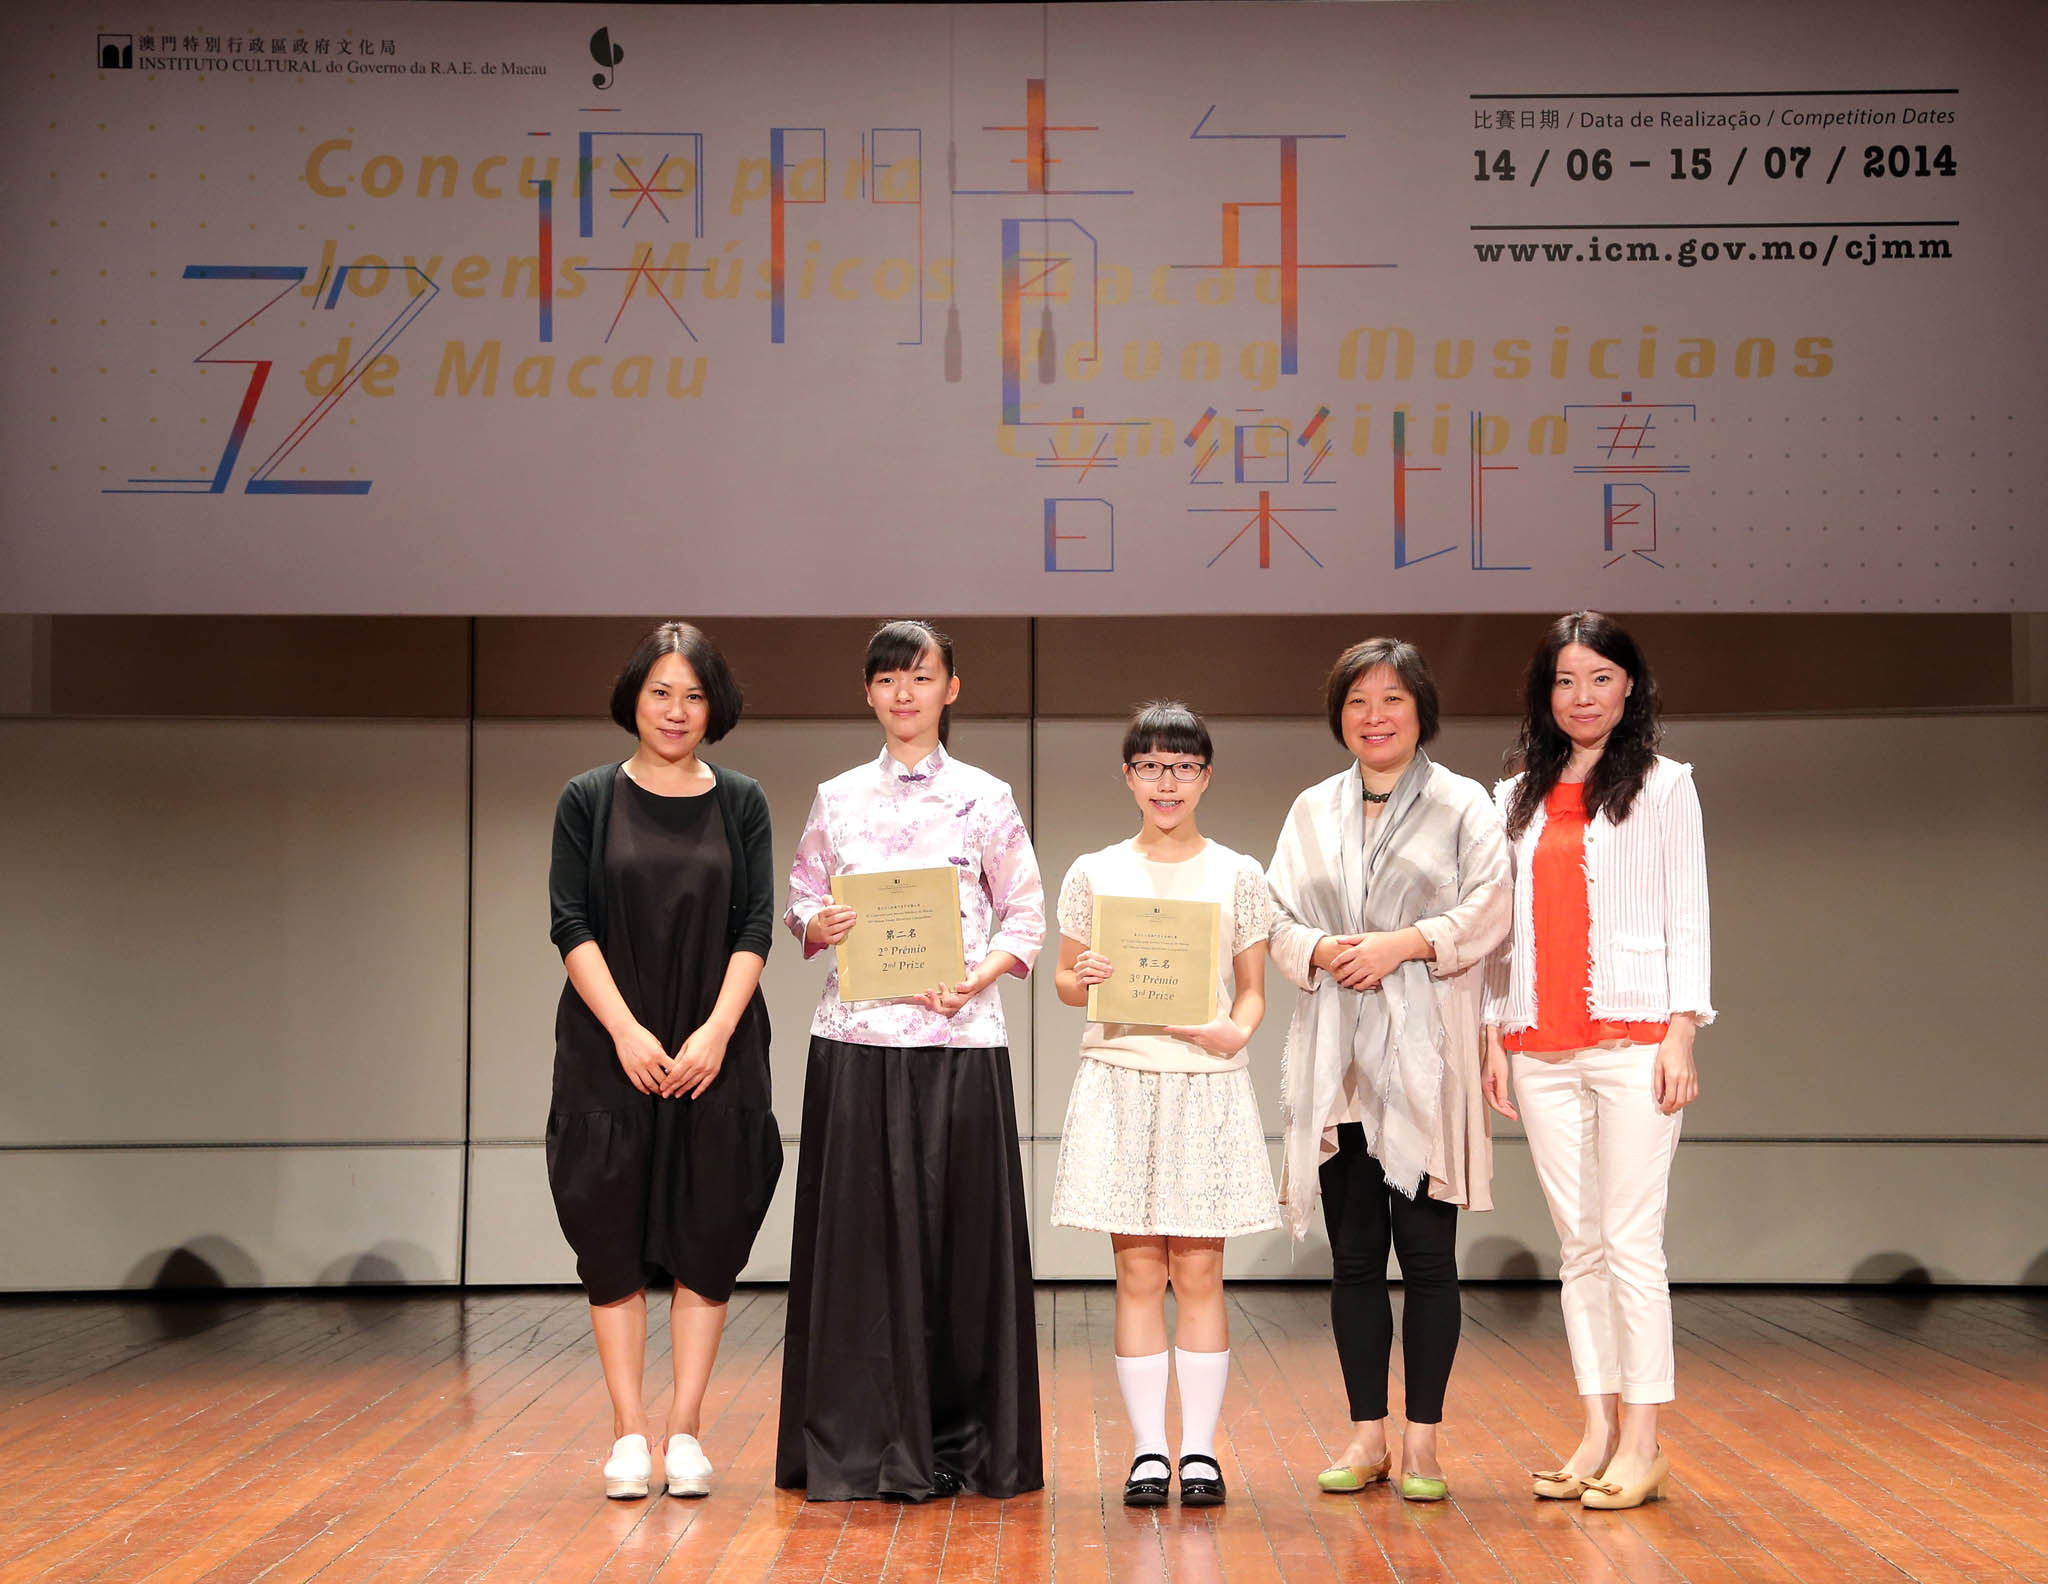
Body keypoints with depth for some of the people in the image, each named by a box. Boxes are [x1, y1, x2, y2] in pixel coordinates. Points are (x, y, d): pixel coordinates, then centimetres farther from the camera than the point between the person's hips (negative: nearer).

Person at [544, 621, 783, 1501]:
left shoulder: (742, 803, 6)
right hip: (611, 1048, -1)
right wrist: (626, 1030, -13)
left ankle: (684, 1432, 8)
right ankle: (628, 1434, 7)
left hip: (716, 1053, 1)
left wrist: (716, 1032, -12)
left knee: (708, 1240, 1)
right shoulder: (588, 800, 3)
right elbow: (571, 925, -3)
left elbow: (755, 930, 0)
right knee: (613, 1238, 0)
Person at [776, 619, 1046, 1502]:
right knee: (860, 1231, 0)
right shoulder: (837, 799, 10)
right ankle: (860, 1444, 9)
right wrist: (818, 927, -9)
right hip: (856, 1039, 1)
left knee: (961, 1230, 0)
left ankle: (961, 1443, 11)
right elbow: (800, 906, 13)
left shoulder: (986, 799, 5)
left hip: (958, 1039, -1)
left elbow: (1025, 916, 5)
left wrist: (977, 979, -11)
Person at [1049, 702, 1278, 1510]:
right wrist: (1083, 983, -12)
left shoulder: (1238, 875, 6)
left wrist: (1236, 1031, -12)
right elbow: (1065, 977, 11)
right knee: (1139, 1270, 1)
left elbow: (1252, 989, 8)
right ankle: (1148, 1449, 7)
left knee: (1198, 1269, 1)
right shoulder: (1094, 873, 7)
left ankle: (1199, 1448, 8)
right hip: (1121, 1077, 0)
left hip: (1207, 1081, 0)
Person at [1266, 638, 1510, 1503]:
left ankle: (1422, 1440, 6)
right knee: (1353, 1254, 6)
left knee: (1426, 1251, -2)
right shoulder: (1313, 809, 16)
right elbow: (1278, 918, 11)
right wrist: (1321, 952, -9)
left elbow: (1489, 911, -5)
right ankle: (1367, 1434, 14)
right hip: (1336, 1059, 4)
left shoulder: (1463, 804, 4)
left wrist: (1406, 943, -16)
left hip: (1424, 1058, -3)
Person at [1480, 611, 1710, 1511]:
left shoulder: (1663, 787, 5)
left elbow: (1686, 916, 1)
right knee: (1578, 1244, 6)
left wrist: (1682, 1030, -7)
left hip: (1633, 1039, -4)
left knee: (1630, 1240, -6)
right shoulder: (1517, 799, 15)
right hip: (1541, 1047, 4)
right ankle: (1598, 1431, 11)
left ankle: (1642, 1444, -1)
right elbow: (1504, 928, 14)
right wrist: (1494, 1035, 8)